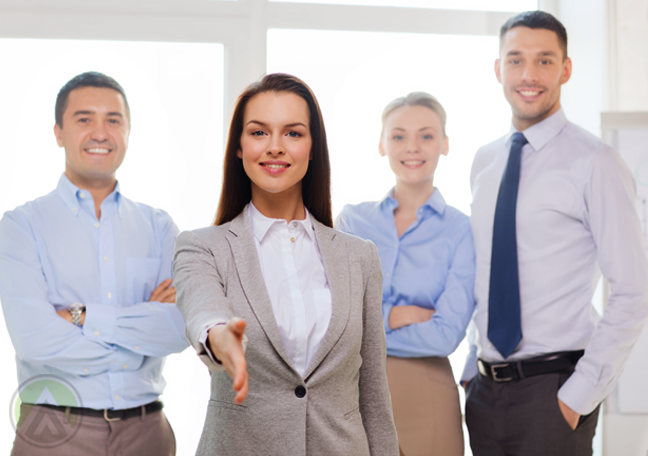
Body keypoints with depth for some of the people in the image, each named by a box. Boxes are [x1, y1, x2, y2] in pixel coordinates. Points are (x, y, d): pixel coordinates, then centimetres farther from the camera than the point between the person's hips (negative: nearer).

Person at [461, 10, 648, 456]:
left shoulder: (595, 163, -9)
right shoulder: (484, 163, 9)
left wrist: (580, 395, -14)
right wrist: (472, 370, 10)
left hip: (552, 391, -5)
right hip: (485, 390, 5)